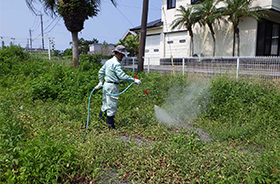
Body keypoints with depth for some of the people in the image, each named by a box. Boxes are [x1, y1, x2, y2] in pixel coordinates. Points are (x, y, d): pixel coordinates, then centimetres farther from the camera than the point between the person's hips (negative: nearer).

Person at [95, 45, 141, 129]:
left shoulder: (108, 61, 13)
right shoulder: (116, 64, -17)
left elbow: (101, 72, 21)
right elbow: (122, 76, -26)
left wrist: (100, 82, 26)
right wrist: (134, 80, -23)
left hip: (106, 84, 10)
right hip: (112, 86, -10)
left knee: (106, 103, 20)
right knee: (112, 106, -1)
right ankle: (110, 125, 7)